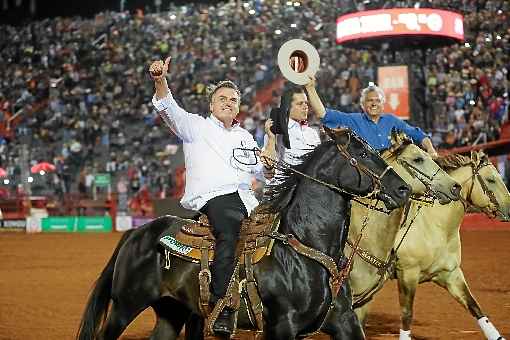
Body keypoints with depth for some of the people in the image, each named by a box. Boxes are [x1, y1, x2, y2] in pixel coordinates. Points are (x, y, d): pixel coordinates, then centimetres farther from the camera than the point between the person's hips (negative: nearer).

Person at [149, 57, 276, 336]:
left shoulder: (244, 136, 29)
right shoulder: (196, 126, 15)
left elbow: (264, 169, 27)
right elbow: (168, 108, -2)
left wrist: (271, 139, 16)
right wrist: (160, 80, -19)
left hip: (243, 198, 6)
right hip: (209, 197, -6)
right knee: (231, 234, -34)